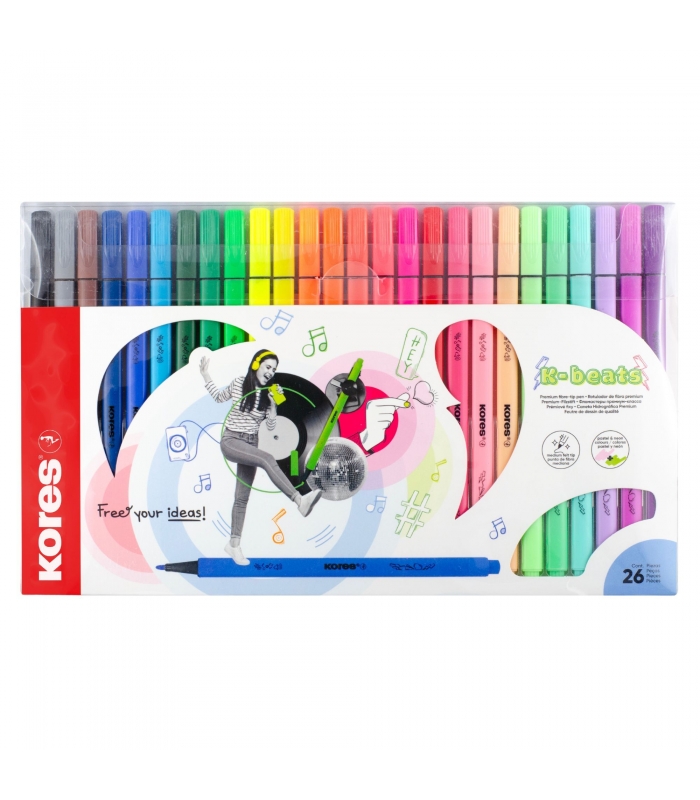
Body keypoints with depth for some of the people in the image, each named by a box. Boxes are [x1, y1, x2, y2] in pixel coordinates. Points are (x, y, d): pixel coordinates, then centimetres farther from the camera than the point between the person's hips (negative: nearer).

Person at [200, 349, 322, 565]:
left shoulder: (268, 394, 4)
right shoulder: (238, 383, -3)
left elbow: (271, 426, 1)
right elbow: (219, 397, 15)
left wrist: (273, 403, -11)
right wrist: (205, 375, 8)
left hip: (250, 444, 5)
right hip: (231, 440, -5)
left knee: (242, 497, 7)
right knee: (267, 459, -33)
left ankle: (234, 544, 18)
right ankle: (300, 501, -47)